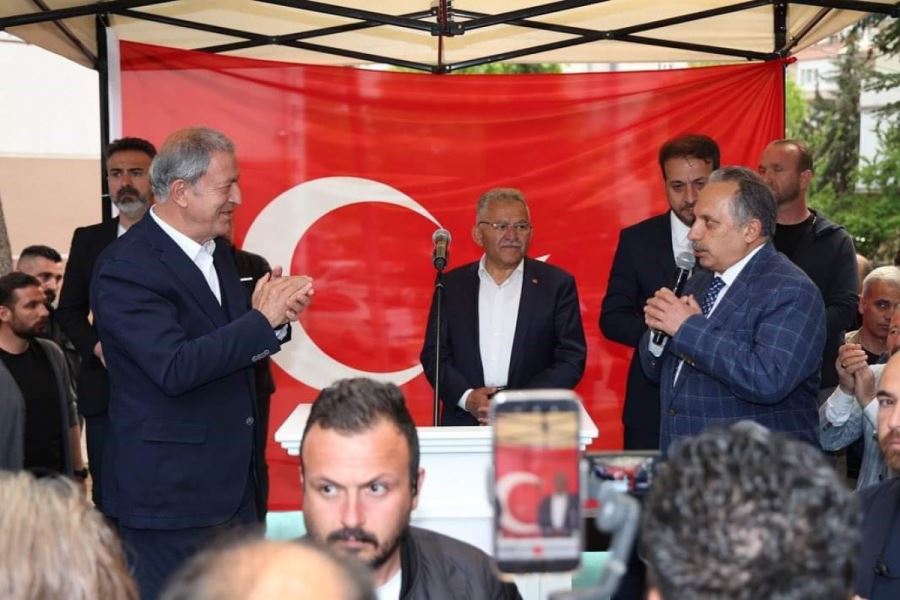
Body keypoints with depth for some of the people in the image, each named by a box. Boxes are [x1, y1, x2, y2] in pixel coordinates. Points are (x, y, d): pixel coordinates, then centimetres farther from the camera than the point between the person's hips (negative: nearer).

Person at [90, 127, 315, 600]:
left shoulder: (217, 253, 10)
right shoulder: (125, 267, -17)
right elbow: (175, 368, -26)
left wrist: (269, 313, -6)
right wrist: (264, 319, -20)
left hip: (235, 485, 8)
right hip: (170, 494, -8)